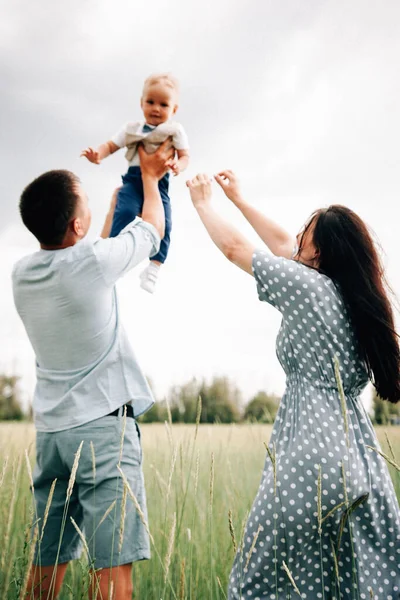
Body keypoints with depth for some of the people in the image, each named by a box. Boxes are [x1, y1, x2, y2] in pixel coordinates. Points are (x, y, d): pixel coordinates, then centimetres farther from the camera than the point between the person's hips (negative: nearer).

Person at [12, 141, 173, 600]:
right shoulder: (94, 262, -15)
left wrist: (115, 207, 34)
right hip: (104, 426, -7)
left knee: (47, 560, 13)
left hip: (51, 429, 7)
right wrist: (150, 176, 23)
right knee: (113, 563, -4)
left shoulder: (22, 274, 4)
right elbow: (153, 226, 5)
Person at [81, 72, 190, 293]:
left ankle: (154, 268, -8)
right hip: (133, 178, 1)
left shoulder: (175, 130, 7)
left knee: (162, 223, -17)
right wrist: (98, 155, -10)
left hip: (159, 182, -1)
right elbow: (111, 145, 12)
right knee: (125, 211, -26)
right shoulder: (132, 128, 11)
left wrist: (178, 165, -22)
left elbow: (184, 156, 3)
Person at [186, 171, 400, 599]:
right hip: (362, 459, 8)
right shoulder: (353, 292, 9)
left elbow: (233, 248, -1)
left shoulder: (311, 287, -12)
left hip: (312, 455, -8)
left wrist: (203, 202, 17)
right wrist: (237, 198, 30)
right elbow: (282, 247, 22)